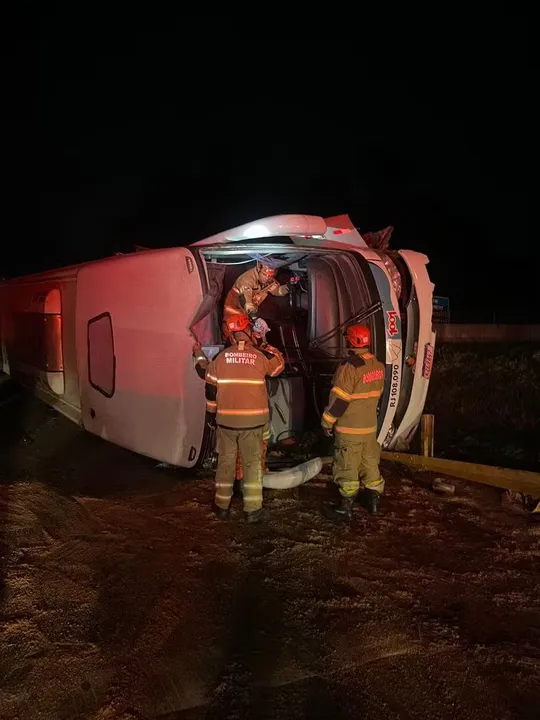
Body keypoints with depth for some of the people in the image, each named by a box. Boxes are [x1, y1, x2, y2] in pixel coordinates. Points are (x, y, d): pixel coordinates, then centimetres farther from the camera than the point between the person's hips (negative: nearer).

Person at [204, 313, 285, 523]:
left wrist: (213, 410, 19)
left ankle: (222, 506, 23)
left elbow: (211, 388, 5)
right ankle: (253, 509, 11)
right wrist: (269, 347, 27)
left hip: (226, 419, 1)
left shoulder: (220, 357, -3)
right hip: (253, 420, -1)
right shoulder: (261, 356, -5)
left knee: (225, 461, 14)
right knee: (253, 463, 9)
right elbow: (279, 365, 16)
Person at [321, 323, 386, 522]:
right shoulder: (378, 366, 3)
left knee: (347, 467, 1)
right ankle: (373, 500, 29)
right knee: (370, 462, 18)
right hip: (370, 425, 7)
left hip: (349, 427, -7)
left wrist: (327, 421, -10)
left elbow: (339, 399, -20)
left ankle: (346, 508, 8)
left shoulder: (349, 367, -22)